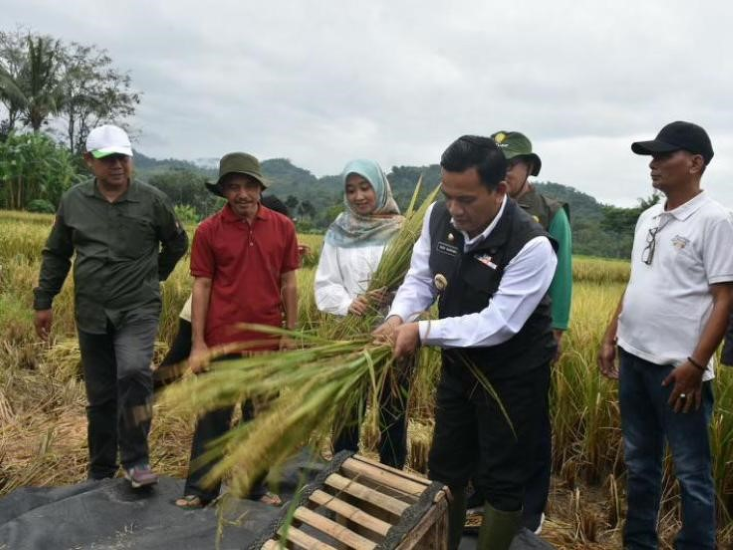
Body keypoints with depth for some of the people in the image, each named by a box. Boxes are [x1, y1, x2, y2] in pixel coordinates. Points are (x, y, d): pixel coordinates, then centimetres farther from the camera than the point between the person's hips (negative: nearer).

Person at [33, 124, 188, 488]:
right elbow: (56, 254, 14)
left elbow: (177, 243, 11)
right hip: (91, 312, 3)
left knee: (134, 373, -25)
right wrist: (43, 301, 13)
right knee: (100, 394, 11)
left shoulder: (152, 200, -3)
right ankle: (101, 472, 27)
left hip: (138, 309, -3)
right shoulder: (73, 201, 5)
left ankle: (136, 460, -8)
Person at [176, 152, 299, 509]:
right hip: (221, 341, -2)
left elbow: (288, 283, 5)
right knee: (213, 417, 9)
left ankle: (255, 486, 30)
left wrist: (290, 333, 3)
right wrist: (198, 344, -5)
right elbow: (201, 287, -2)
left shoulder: (282, 227, 0)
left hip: (267, 342, 2)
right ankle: (200, 489, 24)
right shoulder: (209, 231, -4)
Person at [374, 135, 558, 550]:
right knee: (445, 470, 20)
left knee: (502, 482, 10)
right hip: (458, 366, 6)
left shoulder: (532, 245, -28)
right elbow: (421, 278, -2)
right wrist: (398, 318, -21)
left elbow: (497, 324, -29)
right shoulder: (439, 217, -9)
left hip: (513, 377, -6)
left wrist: (423, 332, -31)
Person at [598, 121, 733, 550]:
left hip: (678, 367, -7)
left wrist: (696, 363, -17)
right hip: (634, 357, 7)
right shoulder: (648, 219, 11)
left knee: (692, 472, 6)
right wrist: (611, 338, 13)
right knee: (639, 463, 18)